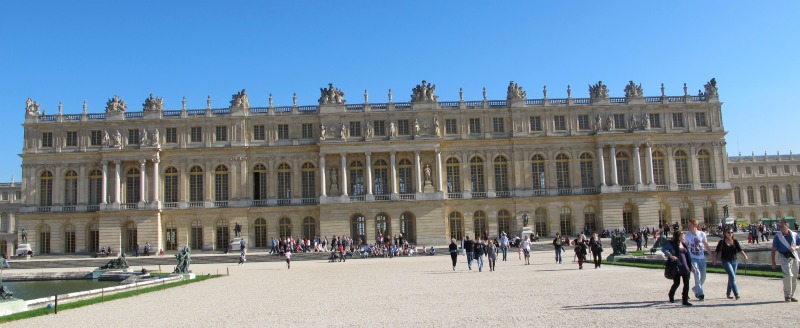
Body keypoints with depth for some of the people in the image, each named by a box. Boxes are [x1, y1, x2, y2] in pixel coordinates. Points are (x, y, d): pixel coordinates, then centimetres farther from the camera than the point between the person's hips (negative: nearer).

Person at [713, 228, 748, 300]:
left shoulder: (735, 241, 6)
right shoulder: (722, 242, -3)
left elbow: (740, 249, -3)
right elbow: (718, 252, 1)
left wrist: (744, 255, -20)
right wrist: (715, 260, -5)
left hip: (734, 261, 4)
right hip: (726, 261, -4)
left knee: (731, 278, 12)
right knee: (732, 277, -16)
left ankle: (728, 293, 27)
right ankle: (736, 294, -18)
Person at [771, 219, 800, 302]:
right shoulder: (777, 236, -4)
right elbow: (773, 250, -1)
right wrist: (773, 261, -4)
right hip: (784, 257, -4)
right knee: (788, 275, -19)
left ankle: (791, 295, 24)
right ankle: (787, 295, -9)